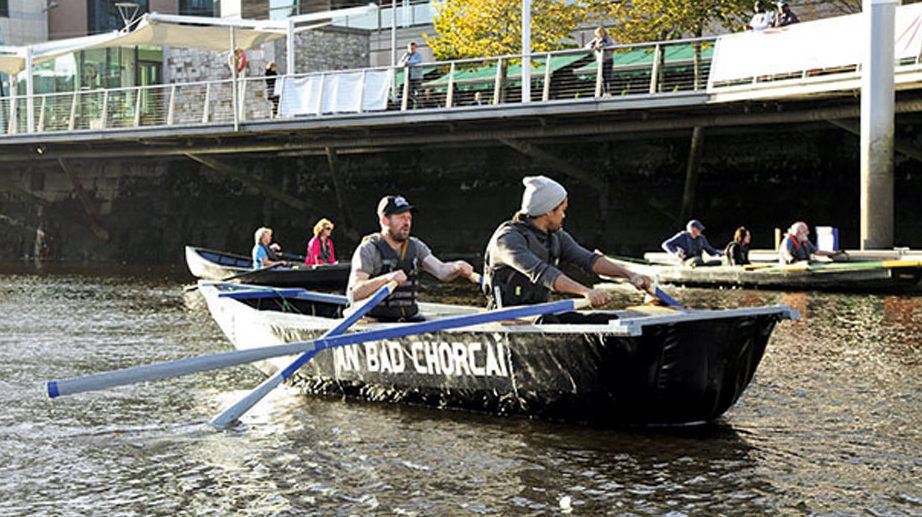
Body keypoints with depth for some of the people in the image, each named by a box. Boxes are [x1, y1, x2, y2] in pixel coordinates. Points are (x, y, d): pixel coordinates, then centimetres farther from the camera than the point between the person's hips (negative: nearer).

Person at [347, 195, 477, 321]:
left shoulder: (415, 247, 13)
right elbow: (353, 294, -18)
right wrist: (387, 278, -33)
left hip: (410, 319, 5)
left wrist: (457, 267, -25)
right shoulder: (368, 249, -6)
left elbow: (441, 271, -1)